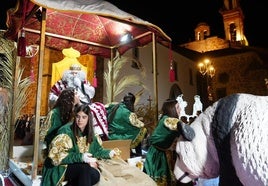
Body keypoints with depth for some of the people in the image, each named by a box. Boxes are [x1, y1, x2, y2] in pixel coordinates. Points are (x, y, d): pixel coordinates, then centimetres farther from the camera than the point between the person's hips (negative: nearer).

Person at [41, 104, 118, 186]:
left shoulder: (89, 133, 4)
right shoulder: (66, 130, -16)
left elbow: (97, 150, 12)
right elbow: (58, 154, -22)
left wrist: (109, 153, -4)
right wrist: (80, 157, -31)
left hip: (78, 167, 6)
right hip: (61, 168, -5)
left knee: (96, 175, -24)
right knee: (85, 168, -33)